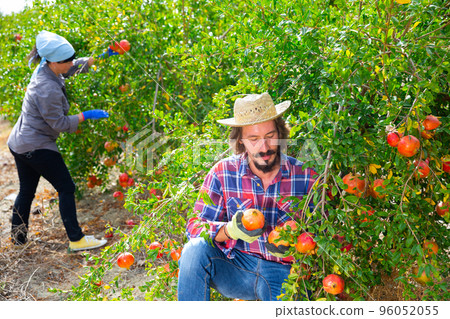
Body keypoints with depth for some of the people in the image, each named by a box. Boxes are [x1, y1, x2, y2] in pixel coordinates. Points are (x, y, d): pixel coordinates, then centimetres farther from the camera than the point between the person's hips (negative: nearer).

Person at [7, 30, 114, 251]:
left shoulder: (45, 70, 1)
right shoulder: (48, 89, -26)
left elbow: (74, 67, 17)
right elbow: (59, 124, -20)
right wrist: (86, 115, -15)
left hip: (19, 144, 10)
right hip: (37, 148, -10)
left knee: (26, 191, 20)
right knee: (66, 189, 0)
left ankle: (18, 238, 34)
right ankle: (76, 240, 7)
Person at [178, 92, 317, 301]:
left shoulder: (305, 175, -3)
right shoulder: (223, 172, -2)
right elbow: (195, 226, -5)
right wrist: (230, 230, -26)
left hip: (282, 272, -1)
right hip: (235, 269, 2)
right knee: (196, 249, -26)